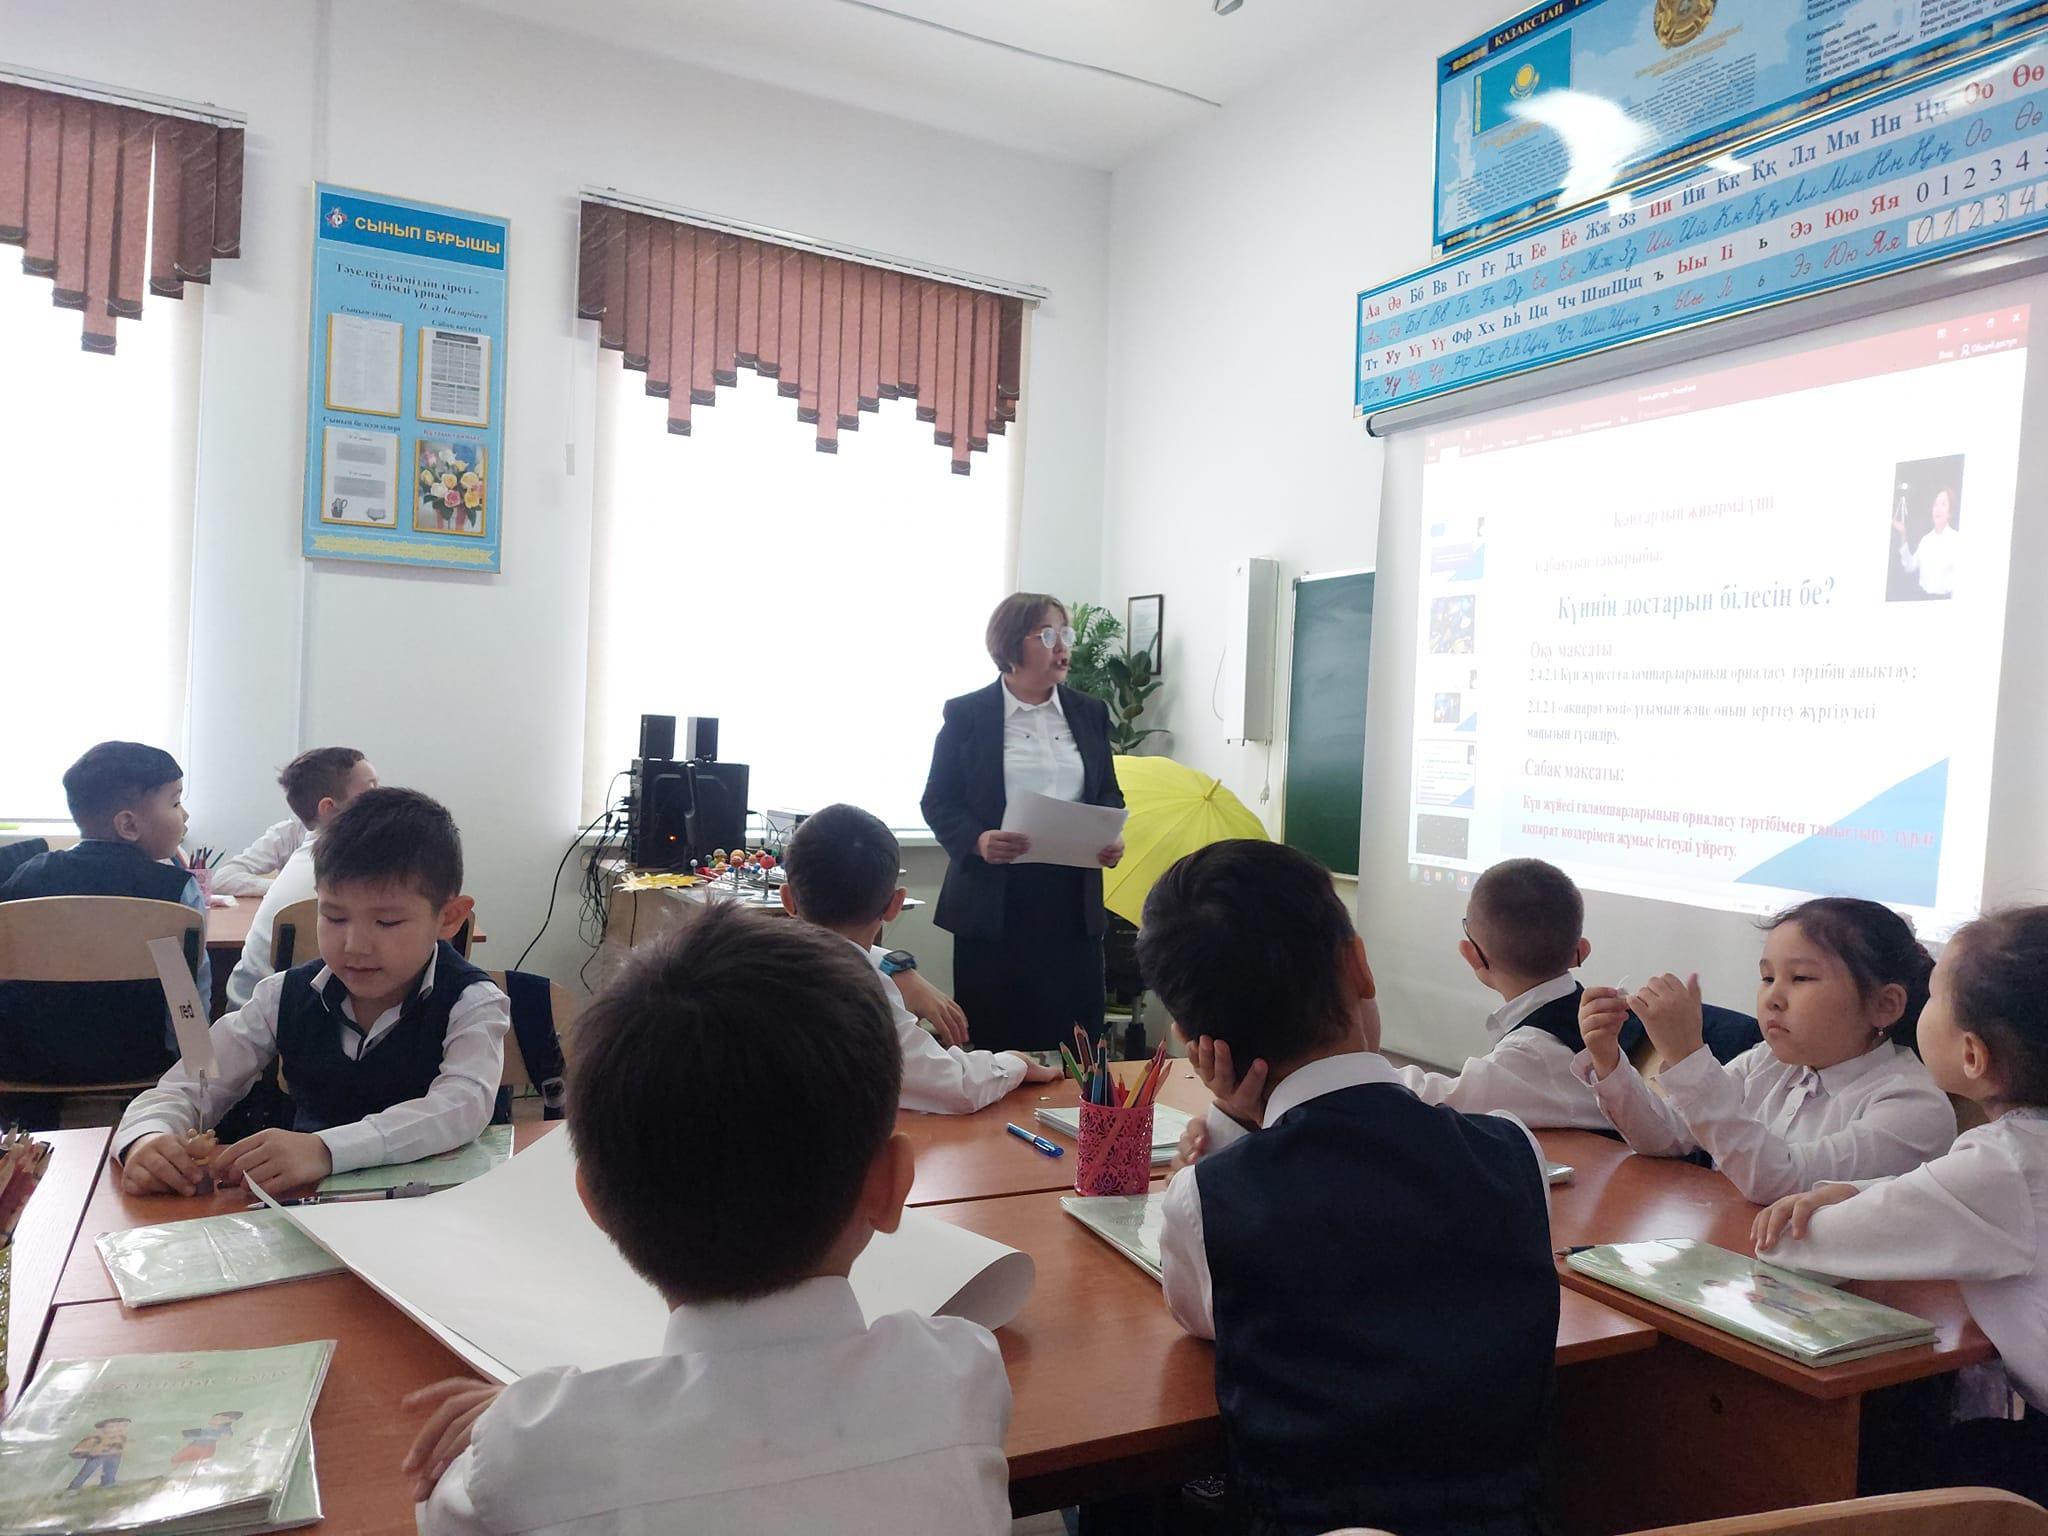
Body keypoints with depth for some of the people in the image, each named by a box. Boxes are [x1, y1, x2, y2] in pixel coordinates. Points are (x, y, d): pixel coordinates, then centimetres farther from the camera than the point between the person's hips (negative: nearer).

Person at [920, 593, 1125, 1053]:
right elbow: (938, 802, 0)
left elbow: (1109, 794, 17)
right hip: (994, 903, -3)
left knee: (1076, 1040, 2)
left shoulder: (1089, 713, 11)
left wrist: (1111, 839, -4)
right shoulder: (966, 714, 0)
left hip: (1072, 899, 3)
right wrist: (978, 841, -19)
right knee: (996, 1040, 3)